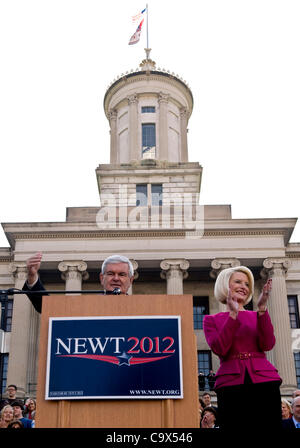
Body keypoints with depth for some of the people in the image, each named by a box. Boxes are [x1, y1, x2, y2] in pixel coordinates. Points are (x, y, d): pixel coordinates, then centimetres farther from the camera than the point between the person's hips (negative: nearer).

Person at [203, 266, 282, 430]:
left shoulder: (258, 316, 17)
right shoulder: (211, 320, 12)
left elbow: (267, 345, -1)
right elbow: (219, 349, -6)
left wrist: (261, 309, -10)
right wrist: (233, 314, -11)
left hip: (264, 381, 2)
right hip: (231, 384, -2)